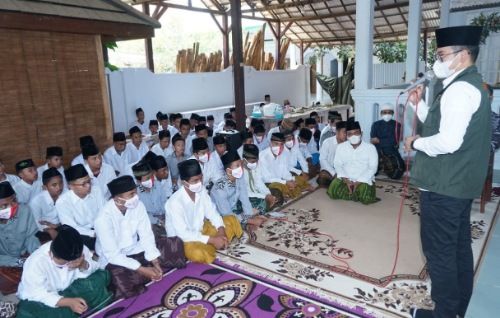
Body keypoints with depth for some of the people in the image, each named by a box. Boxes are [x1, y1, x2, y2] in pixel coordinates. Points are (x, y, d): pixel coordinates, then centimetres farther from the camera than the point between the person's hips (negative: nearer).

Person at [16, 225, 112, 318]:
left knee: (101, 276, -17)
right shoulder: (35, 262, -28)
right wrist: (68, 302, -38)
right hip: (43, 299, -3)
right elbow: (36, 295, -27)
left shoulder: (79, 250, -18)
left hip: (69, 290, 3)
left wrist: (84, 265, -32)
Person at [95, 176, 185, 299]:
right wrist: (142, 270, -28)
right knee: (122, 280, -37)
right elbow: (113, 254, -25)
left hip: (135, 250, 5)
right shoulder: (104, 218, -27)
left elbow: (146, 236, -8)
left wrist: (155, 263, -18)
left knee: (175, 244, -6)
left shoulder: (138, 205, -13)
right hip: (113, 258, -5)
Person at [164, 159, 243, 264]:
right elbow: (183, 234, -29)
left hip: (201, 230, 7)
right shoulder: (175, 202, -29)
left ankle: (209, 247, -8)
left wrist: (221, 230, -18)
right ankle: (211, 246, -4)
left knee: (231, 220, 0)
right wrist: (212, 240, -29)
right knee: (198, 254, -38)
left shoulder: (201, 190, -8)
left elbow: (212, 212, 0)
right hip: (182, 240, -7)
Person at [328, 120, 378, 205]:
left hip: (363, 180, -2)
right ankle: (357, 194, -3)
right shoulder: (340, 147, 3)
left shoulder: (370, 147, -4)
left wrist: (358, 182, -19)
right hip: (346, 179, 3)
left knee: (366, 198, -29)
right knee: (332, 192, -22)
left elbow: (372, 168, -8)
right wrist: (345, 180, -16)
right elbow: (337, 165, 0)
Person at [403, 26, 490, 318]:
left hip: (443, 186, -11)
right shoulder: (470, 85, 14)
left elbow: (448, 141, -29)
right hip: (460, 183, 11)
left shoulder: (460, 89, -19)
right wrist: (419, 104, 9)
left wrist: (416, 143, -13)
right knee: (459, 246, 19)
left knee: (439, 251, 2)